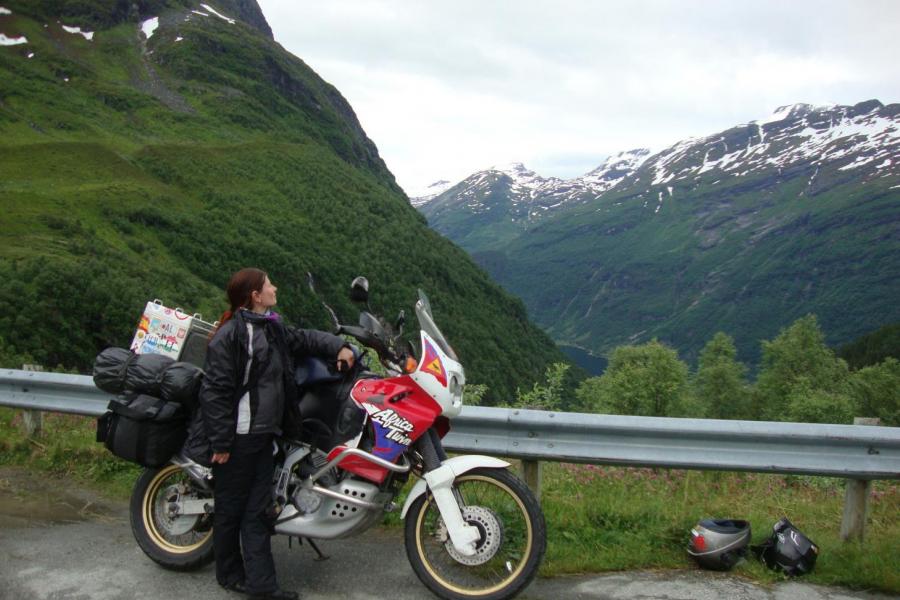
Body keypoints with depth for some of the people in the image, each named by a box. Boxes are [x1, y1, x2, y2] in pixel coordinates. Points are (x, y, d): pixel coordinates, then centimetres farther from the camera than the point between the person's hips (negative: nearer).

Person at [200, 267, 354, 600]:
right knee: (231, 507, 9)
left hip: (263, 433, 8)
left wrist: (338, 346, 3)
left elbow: (302, 337, 22)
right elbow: (215, 390, -17)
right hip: (238, 436, -8)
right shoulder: (230, 334, -16)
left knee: (258, 509, 10)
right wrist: (220, 442, -17)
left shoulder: (272, 328, 11)